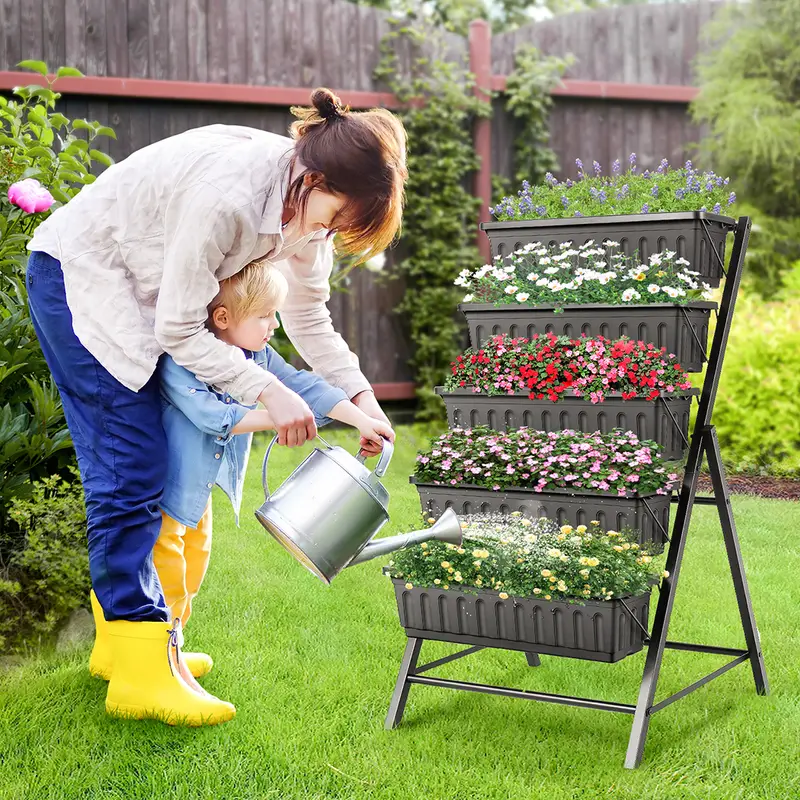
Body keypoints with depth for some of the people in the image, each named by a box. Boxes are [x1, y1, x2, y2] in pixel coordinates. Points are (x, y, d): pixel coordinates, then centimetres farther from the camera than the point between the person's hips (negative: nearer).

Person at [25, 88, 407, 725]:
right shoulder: (228, 195, -34)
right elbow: (179, 331, -26)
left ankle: (122, 636, 18)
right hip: (79, 280, -8)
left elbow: (309, 318, 4)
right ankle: (142, 671, -10)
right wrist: (268, 392, -27)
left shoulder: (311, 201, -8)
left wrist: (360, 396, -8)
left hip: (141, 290, 9)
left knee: (133, 466, 8)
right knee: (130, 468, -13)